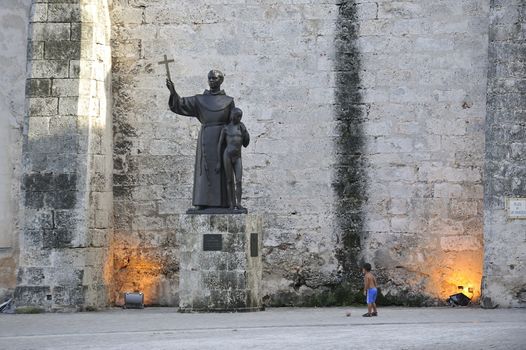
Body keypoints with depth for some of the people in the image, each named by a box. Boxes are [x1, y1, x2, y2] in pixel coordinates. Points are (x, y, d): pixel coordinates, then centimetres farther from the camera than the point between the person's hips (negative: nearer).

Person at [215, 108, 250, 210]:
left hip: (238, 157, 3)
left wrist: (245, 132, 0)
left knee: (239, 181, -8)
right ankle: (231, 204, 3)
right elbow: (219, 145, 3)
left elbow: (245, 145, 14)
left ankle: (238, 203, -8)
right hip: (227, 156, -3)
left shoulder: (241, 127, 13)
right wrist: (218, 162, -2)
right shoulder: (225, 128, 3)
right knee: (230, 181, 0)